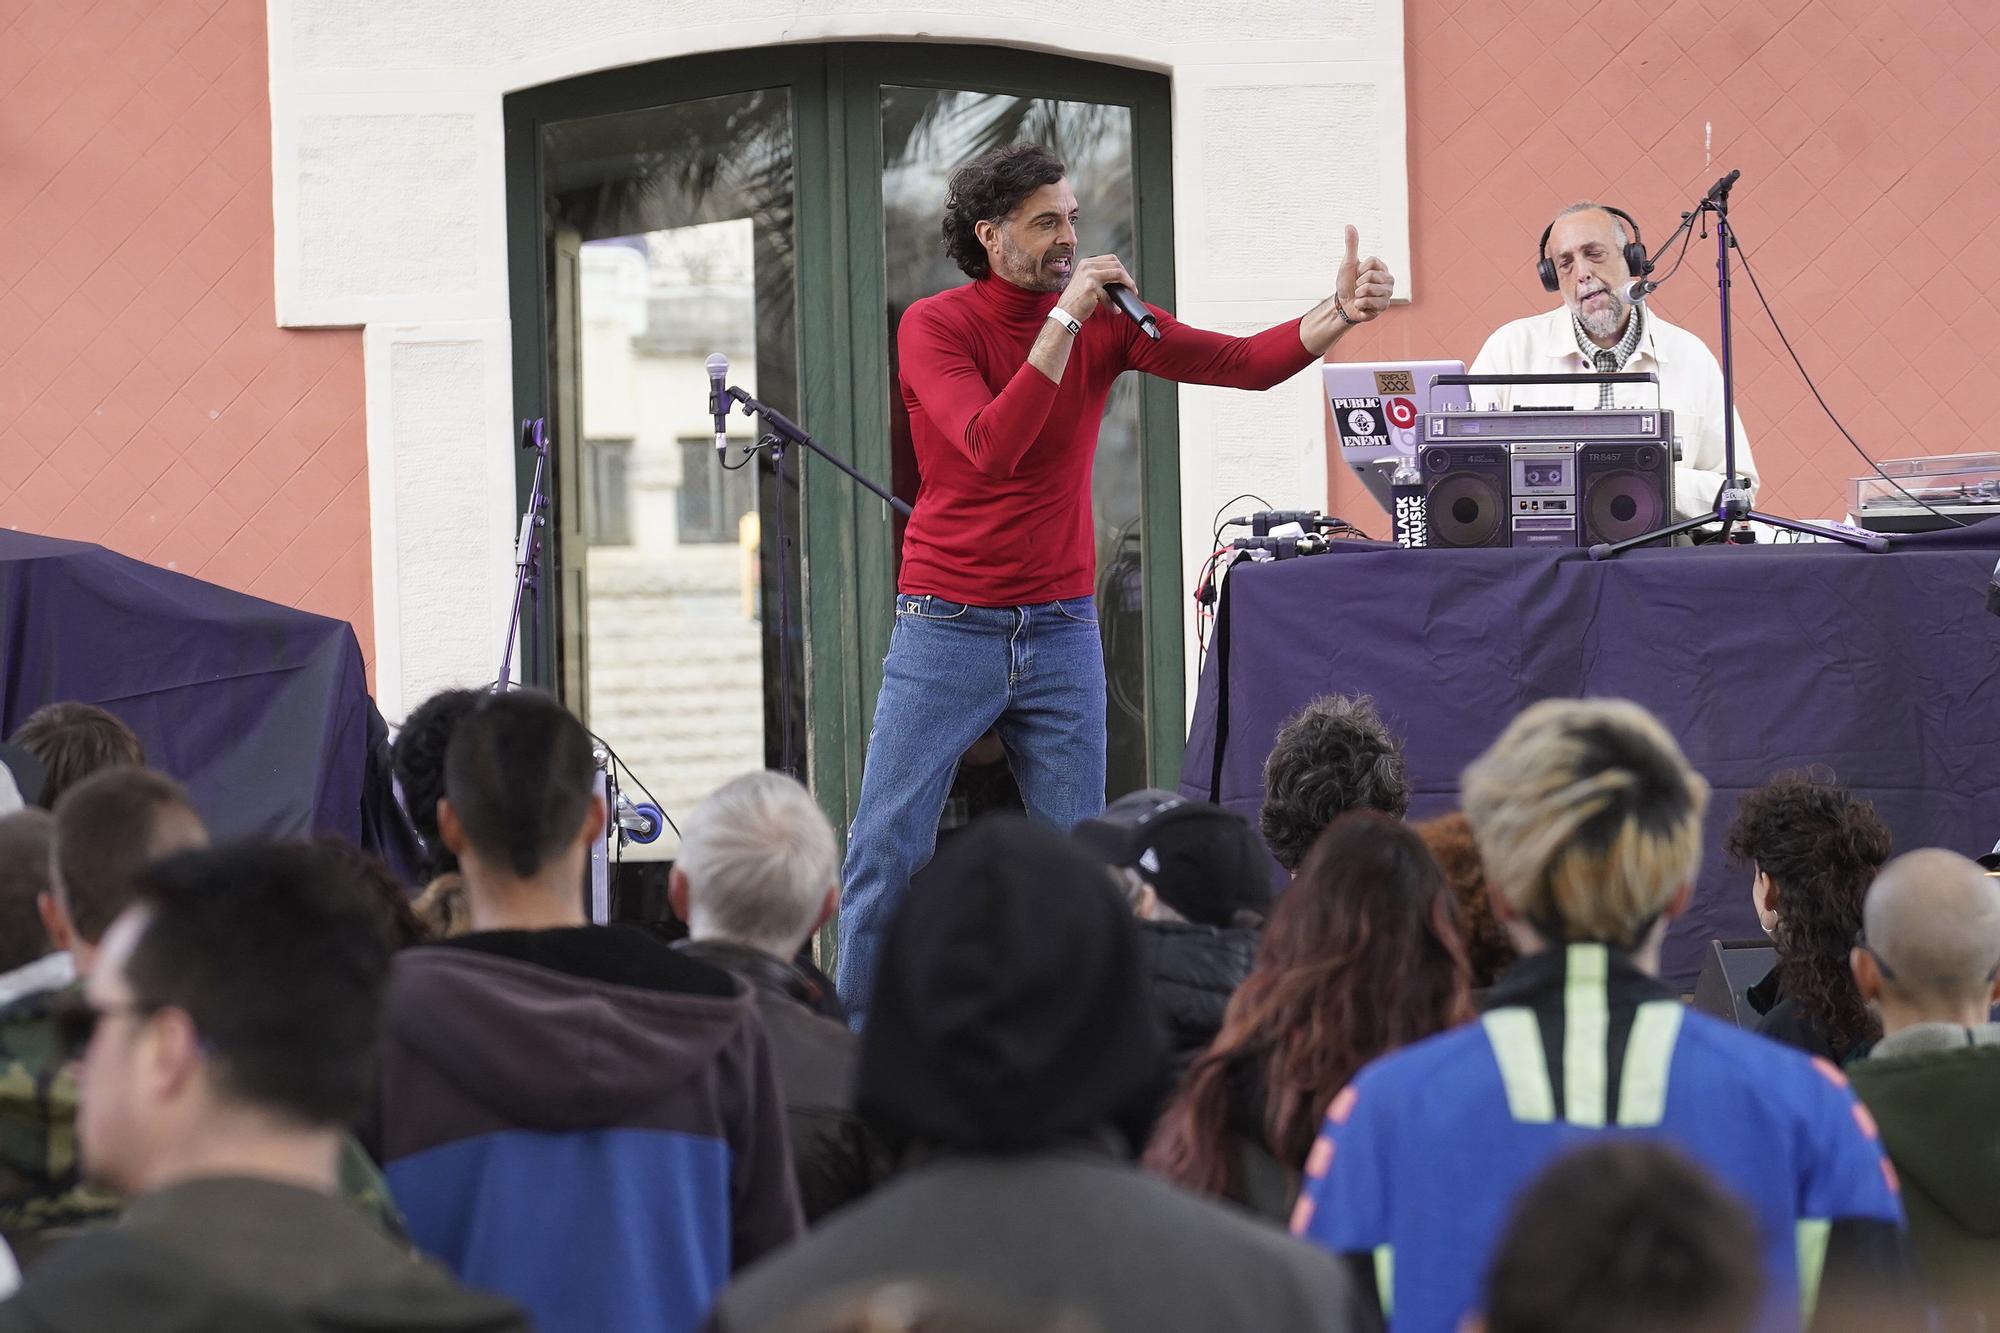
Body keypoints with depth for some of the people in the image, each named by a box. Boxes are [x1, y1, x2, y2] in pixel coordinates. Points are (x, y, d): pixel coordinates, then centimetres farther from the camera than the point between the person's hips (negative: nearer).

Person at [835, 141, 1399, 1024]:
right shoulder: (934, 326, -7)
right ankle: (855, 1039, 5)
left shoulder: (1105, 319, 4)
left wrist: (1339, 314, -21)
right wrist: (1063, 319, -23)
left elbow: (1244, 363, -4)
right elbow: (992, 450, -21)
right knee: (888, 849, -3)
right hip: (947, 623, -3)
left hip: (1061, 628, 3)